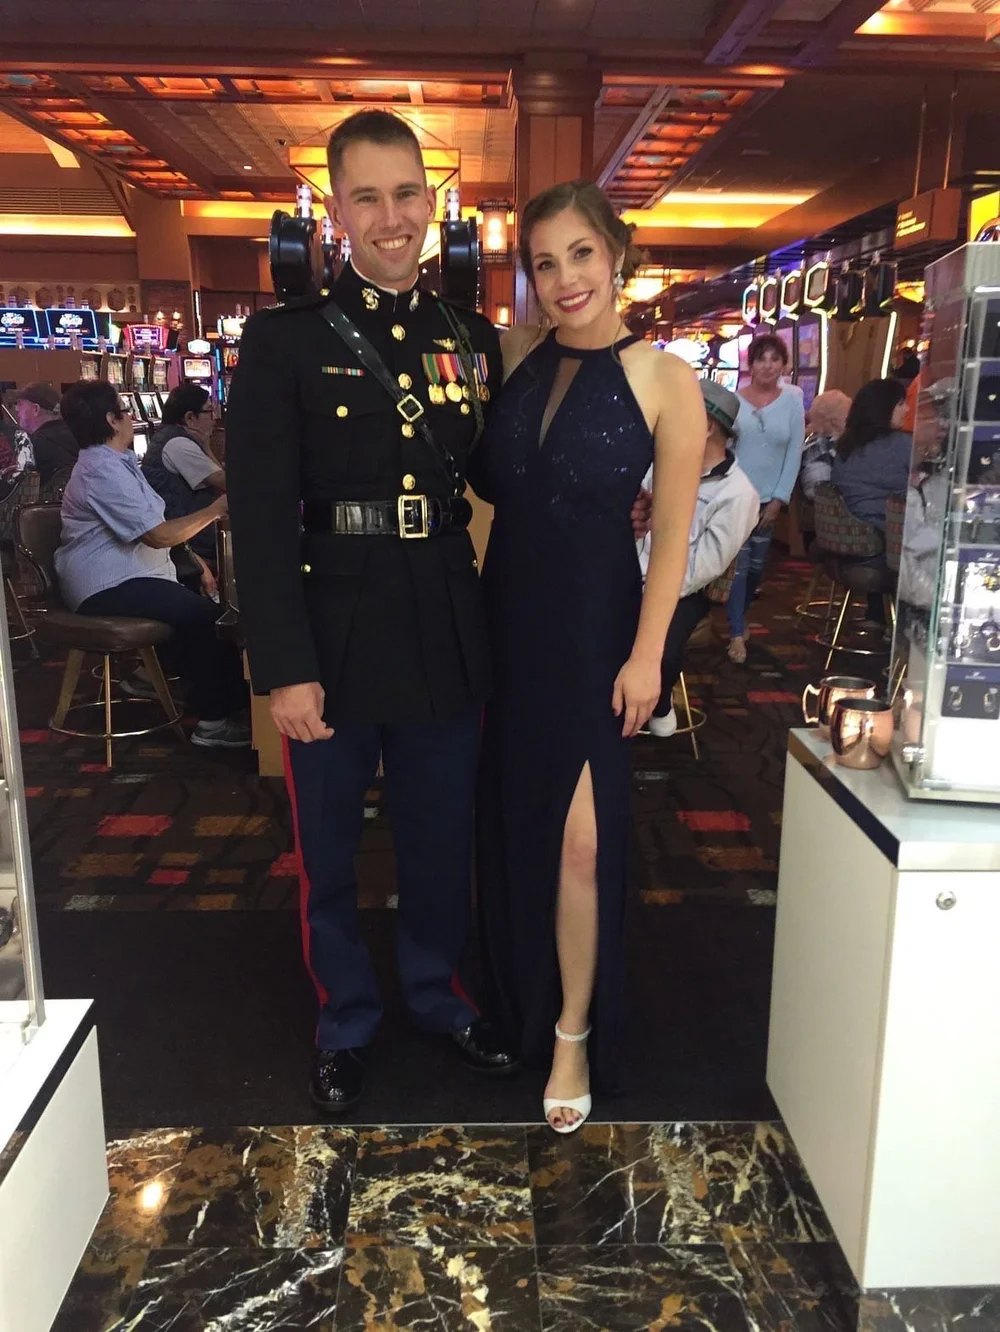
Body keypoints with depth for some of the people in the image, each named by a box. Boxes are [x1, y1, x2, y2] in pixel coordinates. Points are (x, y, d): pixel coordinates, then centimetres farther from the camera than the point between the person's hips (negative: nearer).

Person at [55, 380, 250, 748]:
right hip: (108, 590, -10)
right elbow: (158, 536, -21)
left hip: (121, 577, 10)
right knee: (207, 617, -22)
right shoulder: (104, 471, -18)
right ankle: (214, 721, -14)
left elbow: (153, 527, 18)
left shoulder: (117, 462, 16)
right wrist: (215, 510, -12)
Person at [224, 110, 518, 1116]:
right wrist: (284, 666, -16)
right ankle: (346, 1021, 36)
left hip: (448, 640, 3)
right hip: (335, 638, -3)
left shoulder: (475, 341, 8)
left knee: (442, 841, 17)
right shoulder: (284, 341, -4)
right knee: (330, 852, 12)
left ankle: (436, 994, 41)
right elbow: (261, 517, -10)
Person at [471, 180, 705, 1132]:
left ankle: (573, 1034, 17)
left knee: (578, 838, -5)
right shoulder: (515, 356, 3)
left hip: (592, 625, -4)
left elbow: (672, 533, -9)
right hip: (509, 615, 5)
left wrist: (646, 654, -11)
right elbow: (486, 480, 8)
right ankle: (520, 997, 38)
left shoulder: (663, 379, -8)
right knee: (512, 821, 16)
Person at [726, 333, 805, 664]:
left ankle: (738, 617, 36)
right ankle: (737, 634, 0)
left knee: (757, 565, 13)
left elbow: (794, 453, -2)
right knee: (738, 563, -6)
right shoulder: (733, 399, -5)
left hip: (769, 497, 2)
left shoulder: (792, 401, -1)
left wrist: (779, 498, -5)